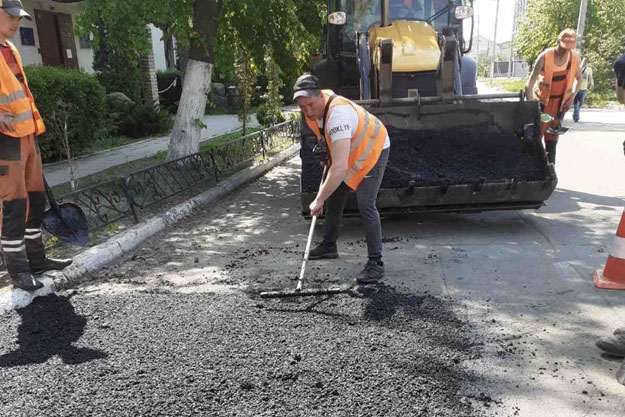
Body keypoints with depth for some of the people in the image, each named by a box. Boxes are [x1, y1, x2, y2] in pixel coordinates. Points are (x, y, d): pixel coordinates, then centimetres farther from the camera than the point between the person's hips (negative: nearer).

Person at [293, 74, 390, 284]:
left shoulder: (338, 115, -42)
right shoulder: (313, 108, -15)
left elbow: (340, 168, -49)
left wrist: (319, 200, -45)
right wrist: (324, 149, 6)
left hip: (373, 150, -9)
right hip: (346, 150, 9)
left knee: (365, 204, -20)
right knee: (334, 198, 15)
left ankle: (376, 262, -11)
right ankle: (329, 245, 33)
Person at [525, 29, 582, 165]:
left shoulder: (575, 57, -3)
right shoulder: (545, 57, -16)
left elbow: (579, 78, 15)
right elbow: (529, 85, -22)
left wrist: (572, 96, 0)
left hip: (560, 102, 4)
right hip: (542, 101, -4)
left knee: (552, 139, 6)